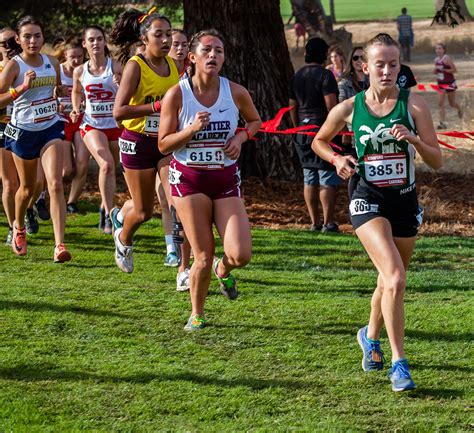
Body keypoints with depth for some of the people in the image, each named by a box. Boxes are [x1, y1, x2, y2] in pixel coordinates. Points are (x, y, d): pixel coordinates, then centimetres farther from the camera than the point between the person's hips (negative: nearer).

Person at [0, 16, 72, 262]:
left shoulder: (52, 63, 4)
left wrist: (61, 91, 7)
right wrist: (22, 87, -28)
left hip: (51, 128, 2)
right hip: (23, 131, -2)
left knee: (55, 184, -15)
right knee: (27, 188, 14)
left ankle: (59, 245, -21)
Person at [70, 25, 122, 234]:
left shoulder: (115, 67, -6)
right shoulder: (80, 71, 1)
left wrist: (120, 84, -28)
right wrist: (76, 110, 4)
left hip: (115, 124, 1)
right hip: (91, 125, -1)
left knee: (111, 169, 11)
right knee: (106, 165, -23)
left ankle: (105, 207, 35)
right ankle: (108, 214, -18)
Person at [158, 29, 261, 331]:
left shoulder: (236, 93, -3)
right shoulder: (177, 95, -8)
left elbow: (255, 120, 17)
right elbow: (163, 145, -5)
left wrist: (241, 137, -4)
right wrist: (192, 129, -21)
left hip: (226, 179, 2)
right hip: (189, 179, -2)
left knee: (241, 254, -11)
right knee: (203, 258, -4)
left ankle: (223, 270, 27)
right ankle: (197, 314, 21)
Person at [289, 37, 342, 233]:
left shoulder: (296, 77, 11)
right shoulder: (325, 75, -10)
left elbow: (293, 107, 17)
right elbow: (331, 105, -16)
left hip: (304, 132, 7)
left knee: (309, 179, 10)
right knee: (328, 179, -4)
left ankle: (314, 222, 13)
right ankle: (328, 223, -5)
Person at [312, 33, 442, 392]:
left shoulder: (414, 104, -5)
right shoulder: (349, 108, -3)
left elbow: (437, 161, -5)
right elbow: (319, 141, 15)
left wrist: (414, 139, -23)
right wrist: (336, 159, -4)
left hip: (405, 200, 2)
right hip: (368, 200, -2)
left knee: (390, 281, 18)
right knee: (395, 278, -22)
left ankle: (371, 335, 47)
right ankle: (398, 362, -19)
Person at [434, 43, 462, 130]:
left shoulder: (447, 59, -15)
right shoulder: (436, 60, 5)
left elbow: (454, 69, -17)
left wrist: (443, 70, -25)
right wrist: (435, 70, -7)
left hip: (450, 83, -5)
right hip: (441, 84, 5)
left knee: (452, 103, 11)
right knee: (440, 104, -8)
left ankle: (459, 110, 46)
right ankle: (442, 123, -9)